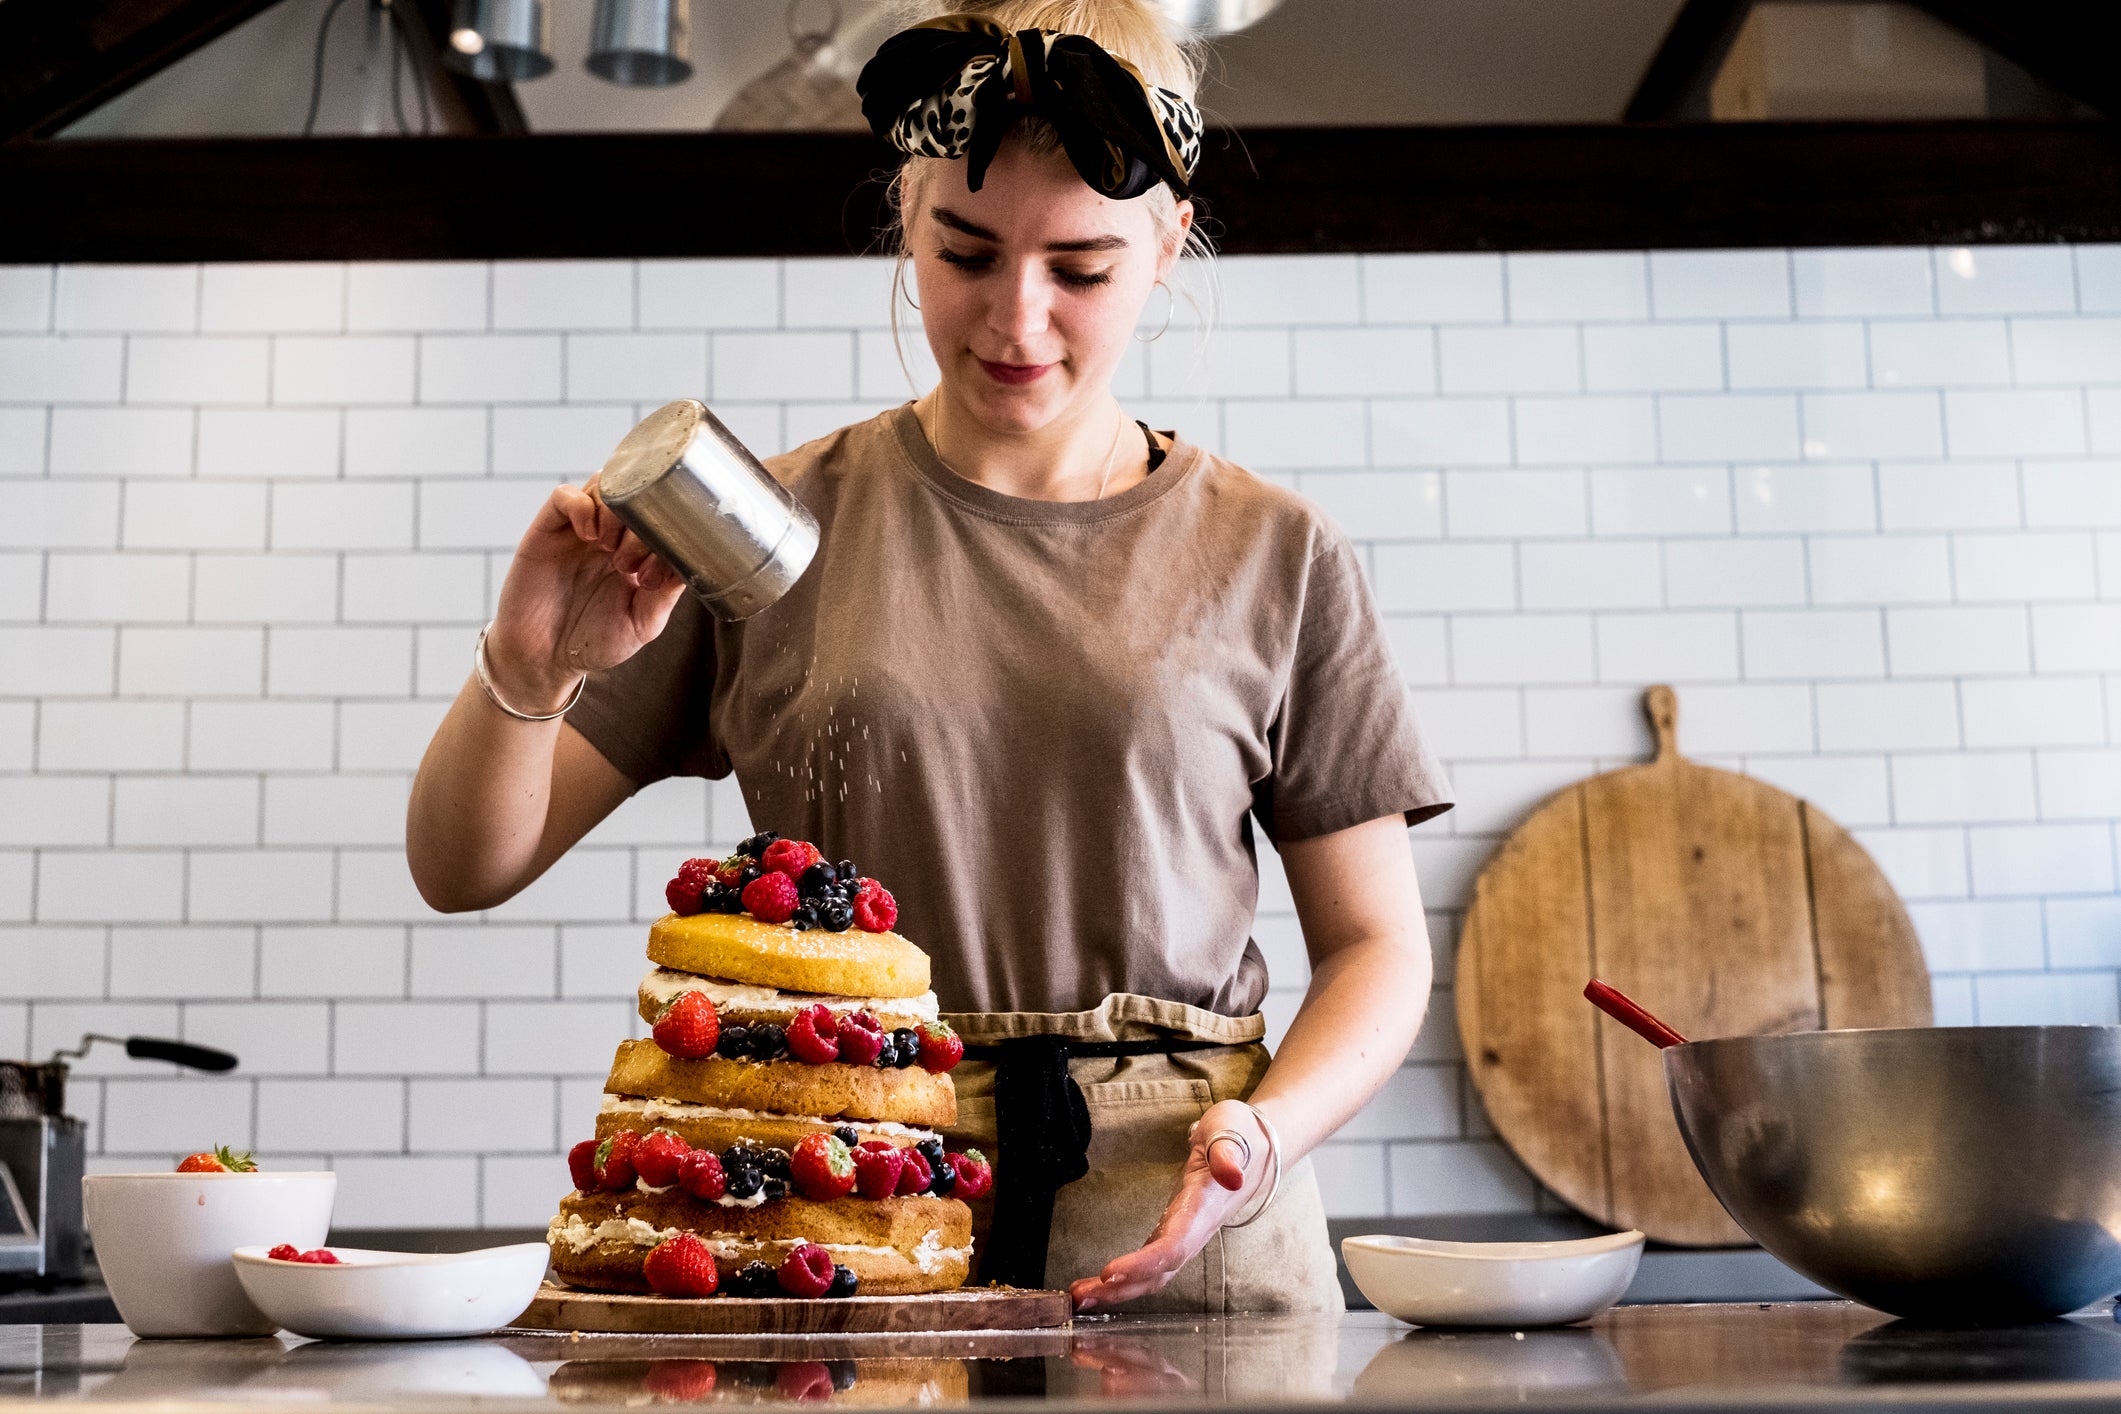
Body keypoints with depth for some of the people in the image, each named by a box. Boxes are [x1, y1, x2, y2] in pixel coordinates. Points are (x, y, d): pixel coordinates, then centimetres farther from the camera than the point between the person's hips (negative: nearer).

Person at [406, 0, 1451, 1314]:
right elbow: (463, 867, 9)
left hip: (1181, 1246, 0)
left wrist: (1264, 1130, -7)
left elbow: (1377, 944, 12)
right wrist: (526, 673, -11)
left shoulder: (1277, 558, 8)